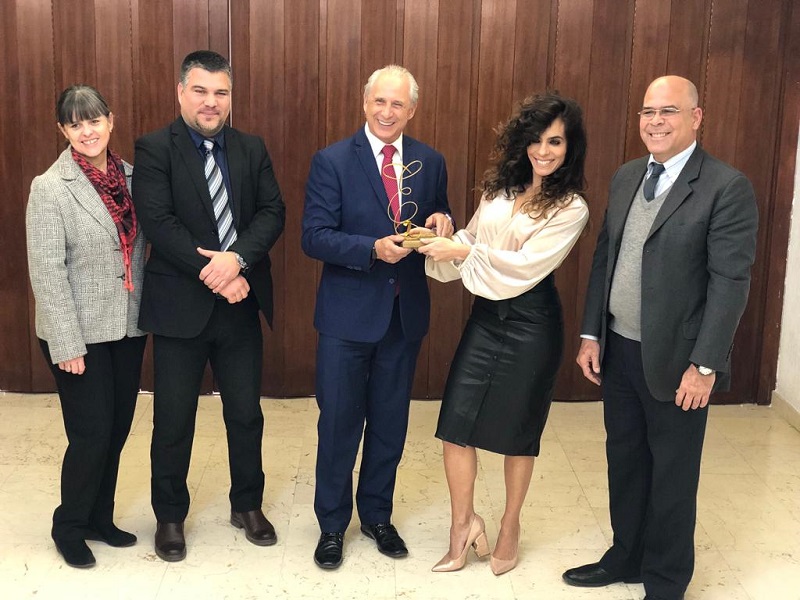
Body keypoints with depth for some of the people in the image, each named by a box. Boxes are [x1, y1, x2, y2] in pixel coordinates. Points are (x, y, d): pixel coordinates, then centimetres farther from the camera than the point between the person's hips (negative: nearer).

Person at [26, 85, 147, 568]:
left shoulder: (130, 176, 5)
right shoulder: (50, 188, -11)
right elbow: (47, 272, -14)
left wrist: (148, 313, 6)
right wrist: (67, 344, -16)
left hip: (128, 327, 5)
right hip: (83, 333, -5)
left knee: (118, 429, 13)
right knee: (91, 434, 1)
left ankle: (100, 519, 32)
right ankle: (70, 527, 23)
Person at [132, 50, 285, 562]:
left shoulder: (251, 149, 6)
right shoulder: (154, 149, -6)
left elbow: (273, 212, -3)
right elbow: (159, 223, -15)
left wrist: (236, 259, -20)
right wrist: (214, 274, -20)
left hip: (241, 307, 3)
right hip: (180, 306, -3)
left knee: (246, 413, 14)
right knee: (173, 420, 9)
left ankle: (248, 504, 34)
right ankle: (170, 515, 29)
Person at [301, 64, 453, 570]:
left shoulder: (430, 162, 3)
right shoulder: (333, 161, -8)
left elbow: (438, 227, 12)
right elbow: (315, 237, -13)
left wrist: (441, 222, -12)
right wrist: (373, 248, -27)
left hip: (406, 314, 3)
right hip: (348, 314, -3)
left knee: (390, 423, 16)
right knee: (339, 423, 8)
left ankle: (377, 514, 35)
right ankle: (332, 523, 26)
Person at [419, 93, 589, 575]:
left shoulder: (571, 209, -9)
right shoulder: (501, 189, 8)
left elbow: (526, 265, -17)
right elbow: (472, 242, 11)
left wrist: (461, 252, -18)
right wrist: (445, 238, -10)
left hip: (530, 323, -4)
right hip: (486, 315, 5)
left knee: (517, 430, 9)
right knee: (454, 423, 0)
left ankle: (511, 526, 31)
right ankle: (464, 523, 19)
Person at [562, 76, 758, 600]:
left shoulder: (727, 187, -13)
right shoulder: (627, 177, 8)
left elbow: (731, 281, -15)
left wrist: (704, 365, -17)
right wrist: (591, 334, 7)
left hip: (676, 360, -6)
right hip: (618, 351, 6)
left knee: (672, 476, 9)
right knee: (625, 461, 19)